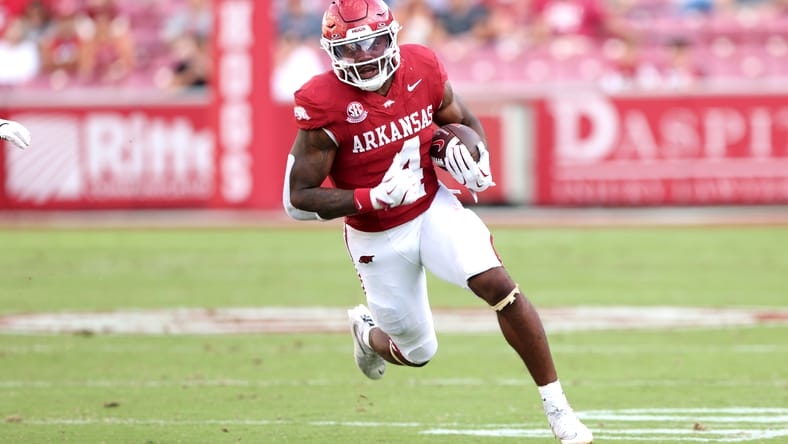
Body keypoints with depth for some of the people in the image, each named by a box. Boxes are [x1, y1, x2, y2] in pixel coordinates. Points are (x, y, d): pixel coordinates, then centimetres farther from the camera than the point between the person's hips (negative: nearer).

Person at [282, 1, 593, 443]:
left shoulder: (422, 69, -11)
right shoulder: (323, 105, -22)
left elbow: (464, 122, 8)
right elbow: (299, 198, -19)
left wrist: (473, 158, -15)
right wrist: (373, 198, -31)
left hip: (434, 208, 2)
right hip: (377, 238, -2)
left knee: (497, 284, -23)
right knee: (417, 352, 10)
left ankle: (558, 409, -14)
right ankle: (368, 332, 49)